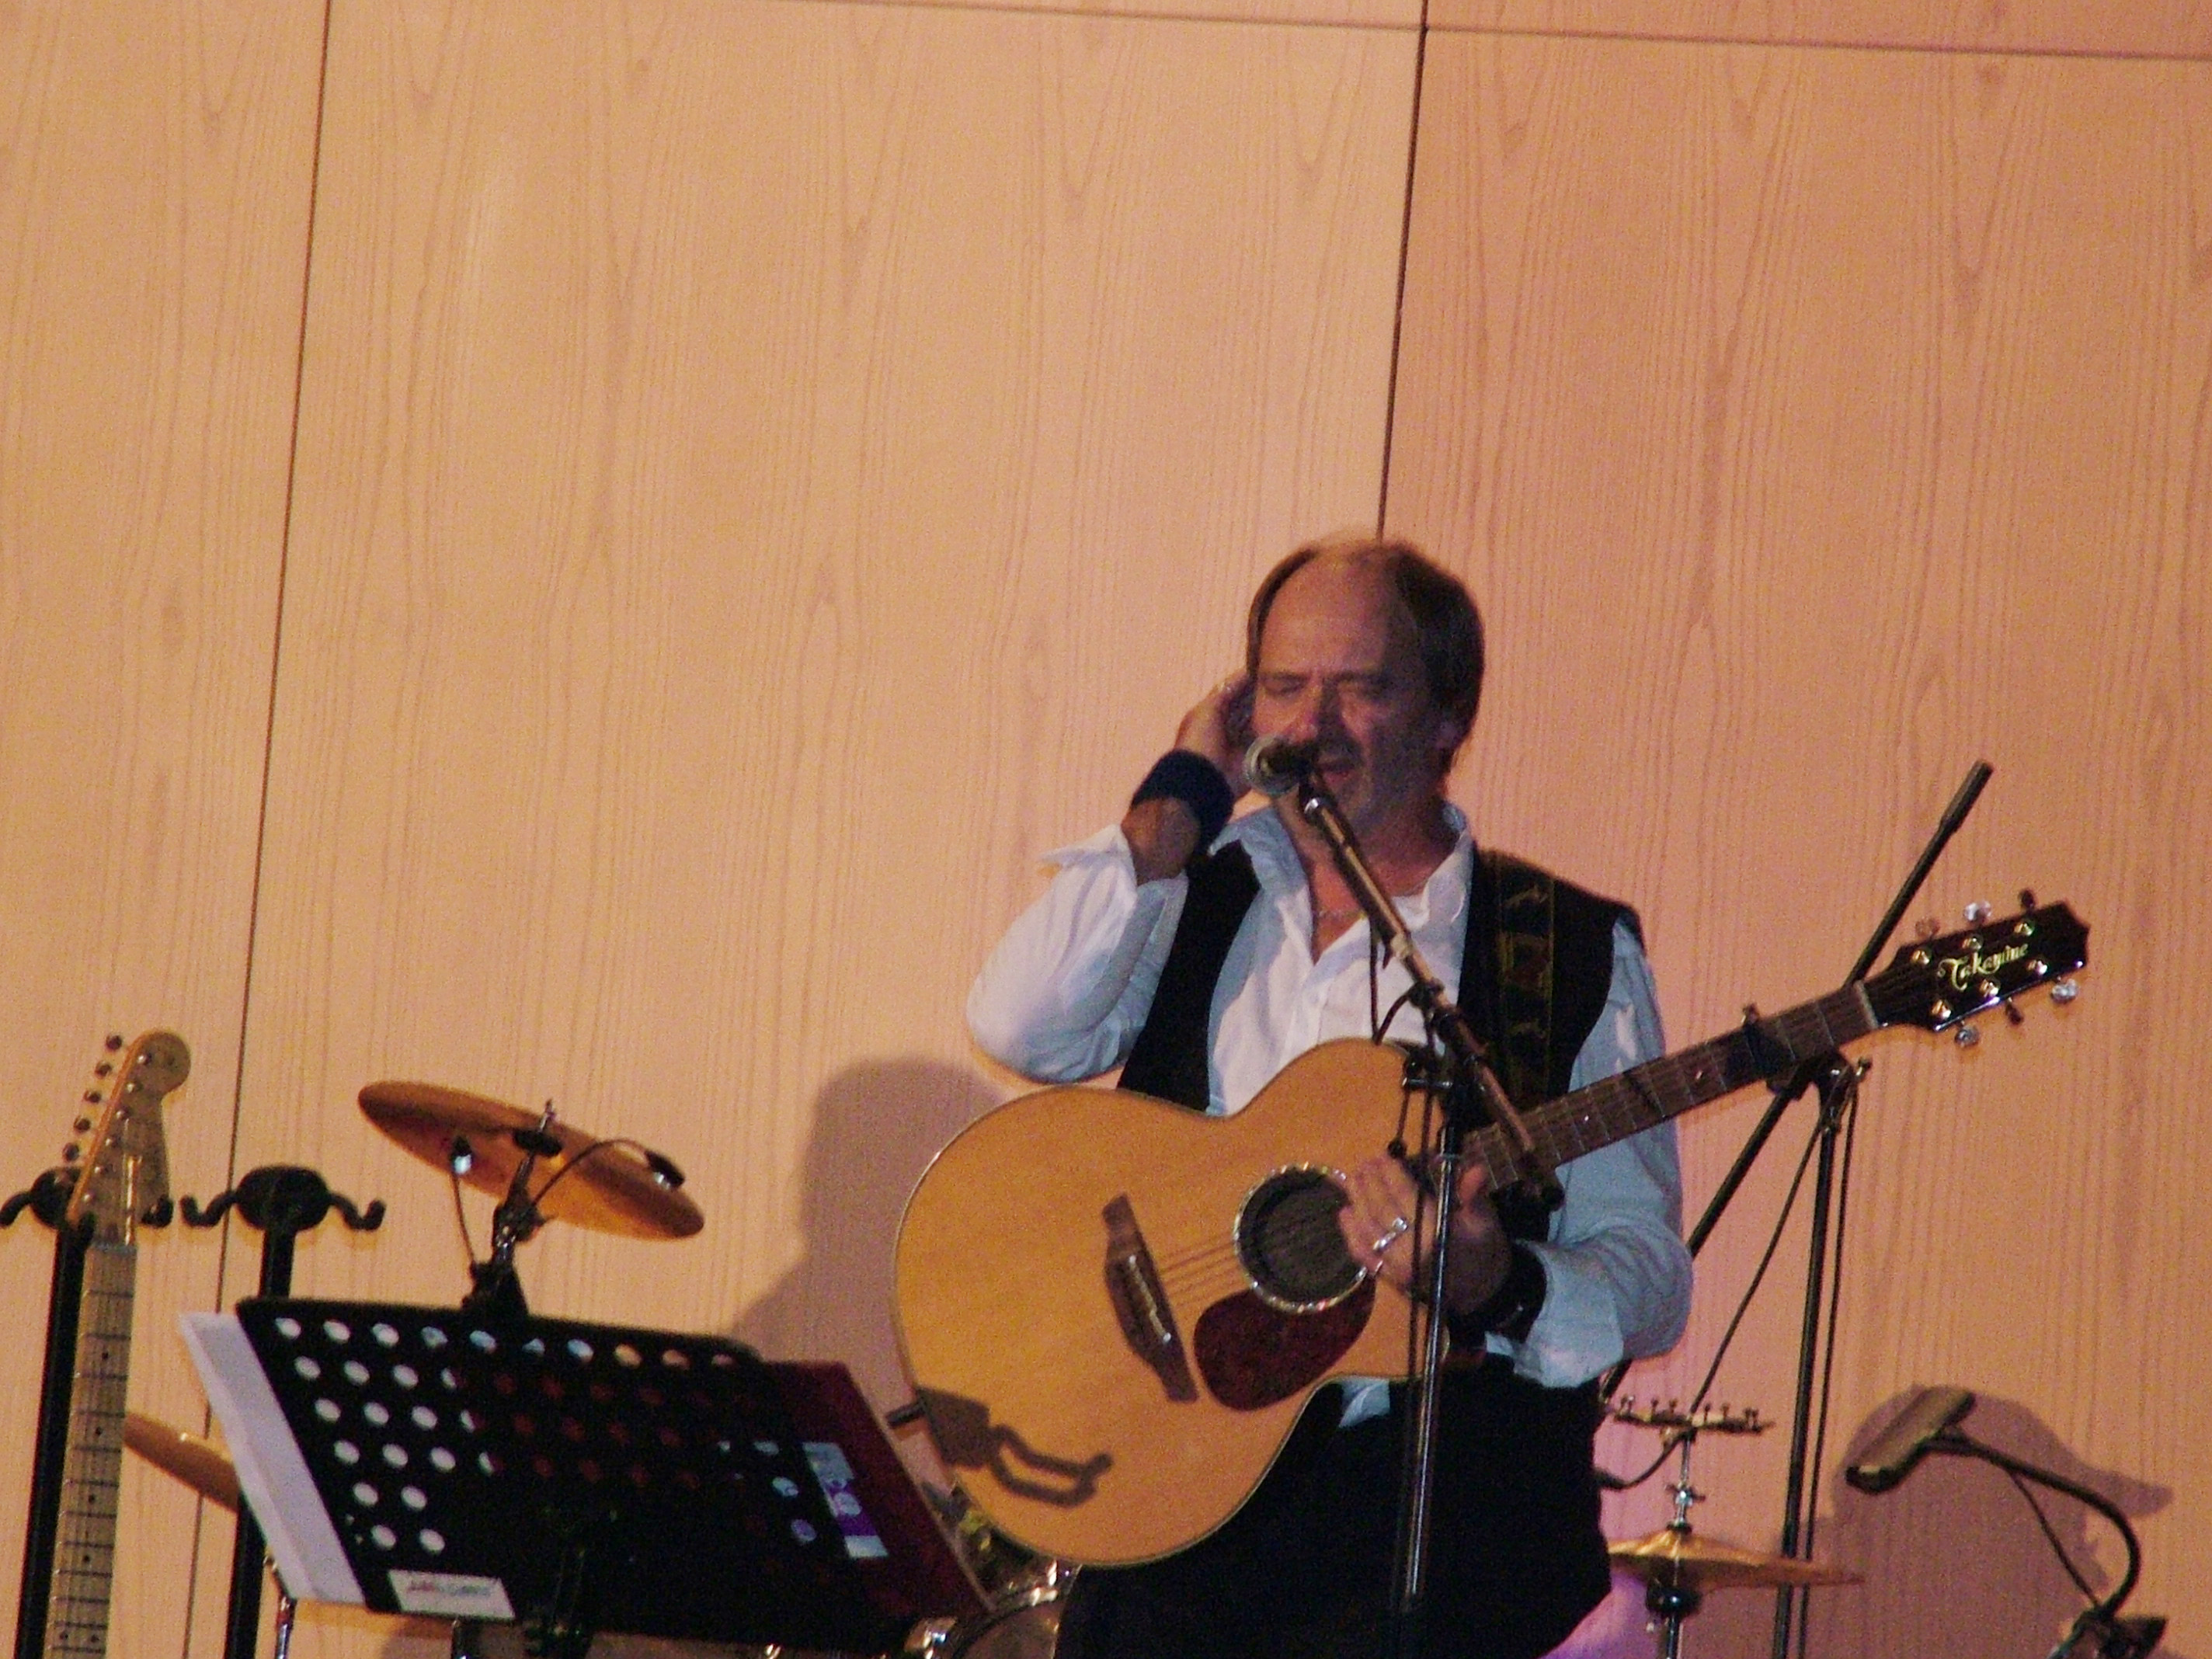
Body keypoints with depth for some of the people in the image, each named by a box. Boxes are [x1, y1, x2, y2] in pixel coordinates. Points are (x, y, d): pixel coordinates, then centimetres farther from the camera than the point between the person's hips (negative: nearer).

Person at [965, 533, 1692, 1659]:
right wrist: (1182, 800, 0)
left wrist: (1499, 1290, -22)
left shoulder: (1574, 954, 3)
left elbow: (1649, 1287, 0)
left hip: (1441, 1515, -3)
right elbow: (1021, 1029, -7)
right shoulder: (1199, 902, 13)